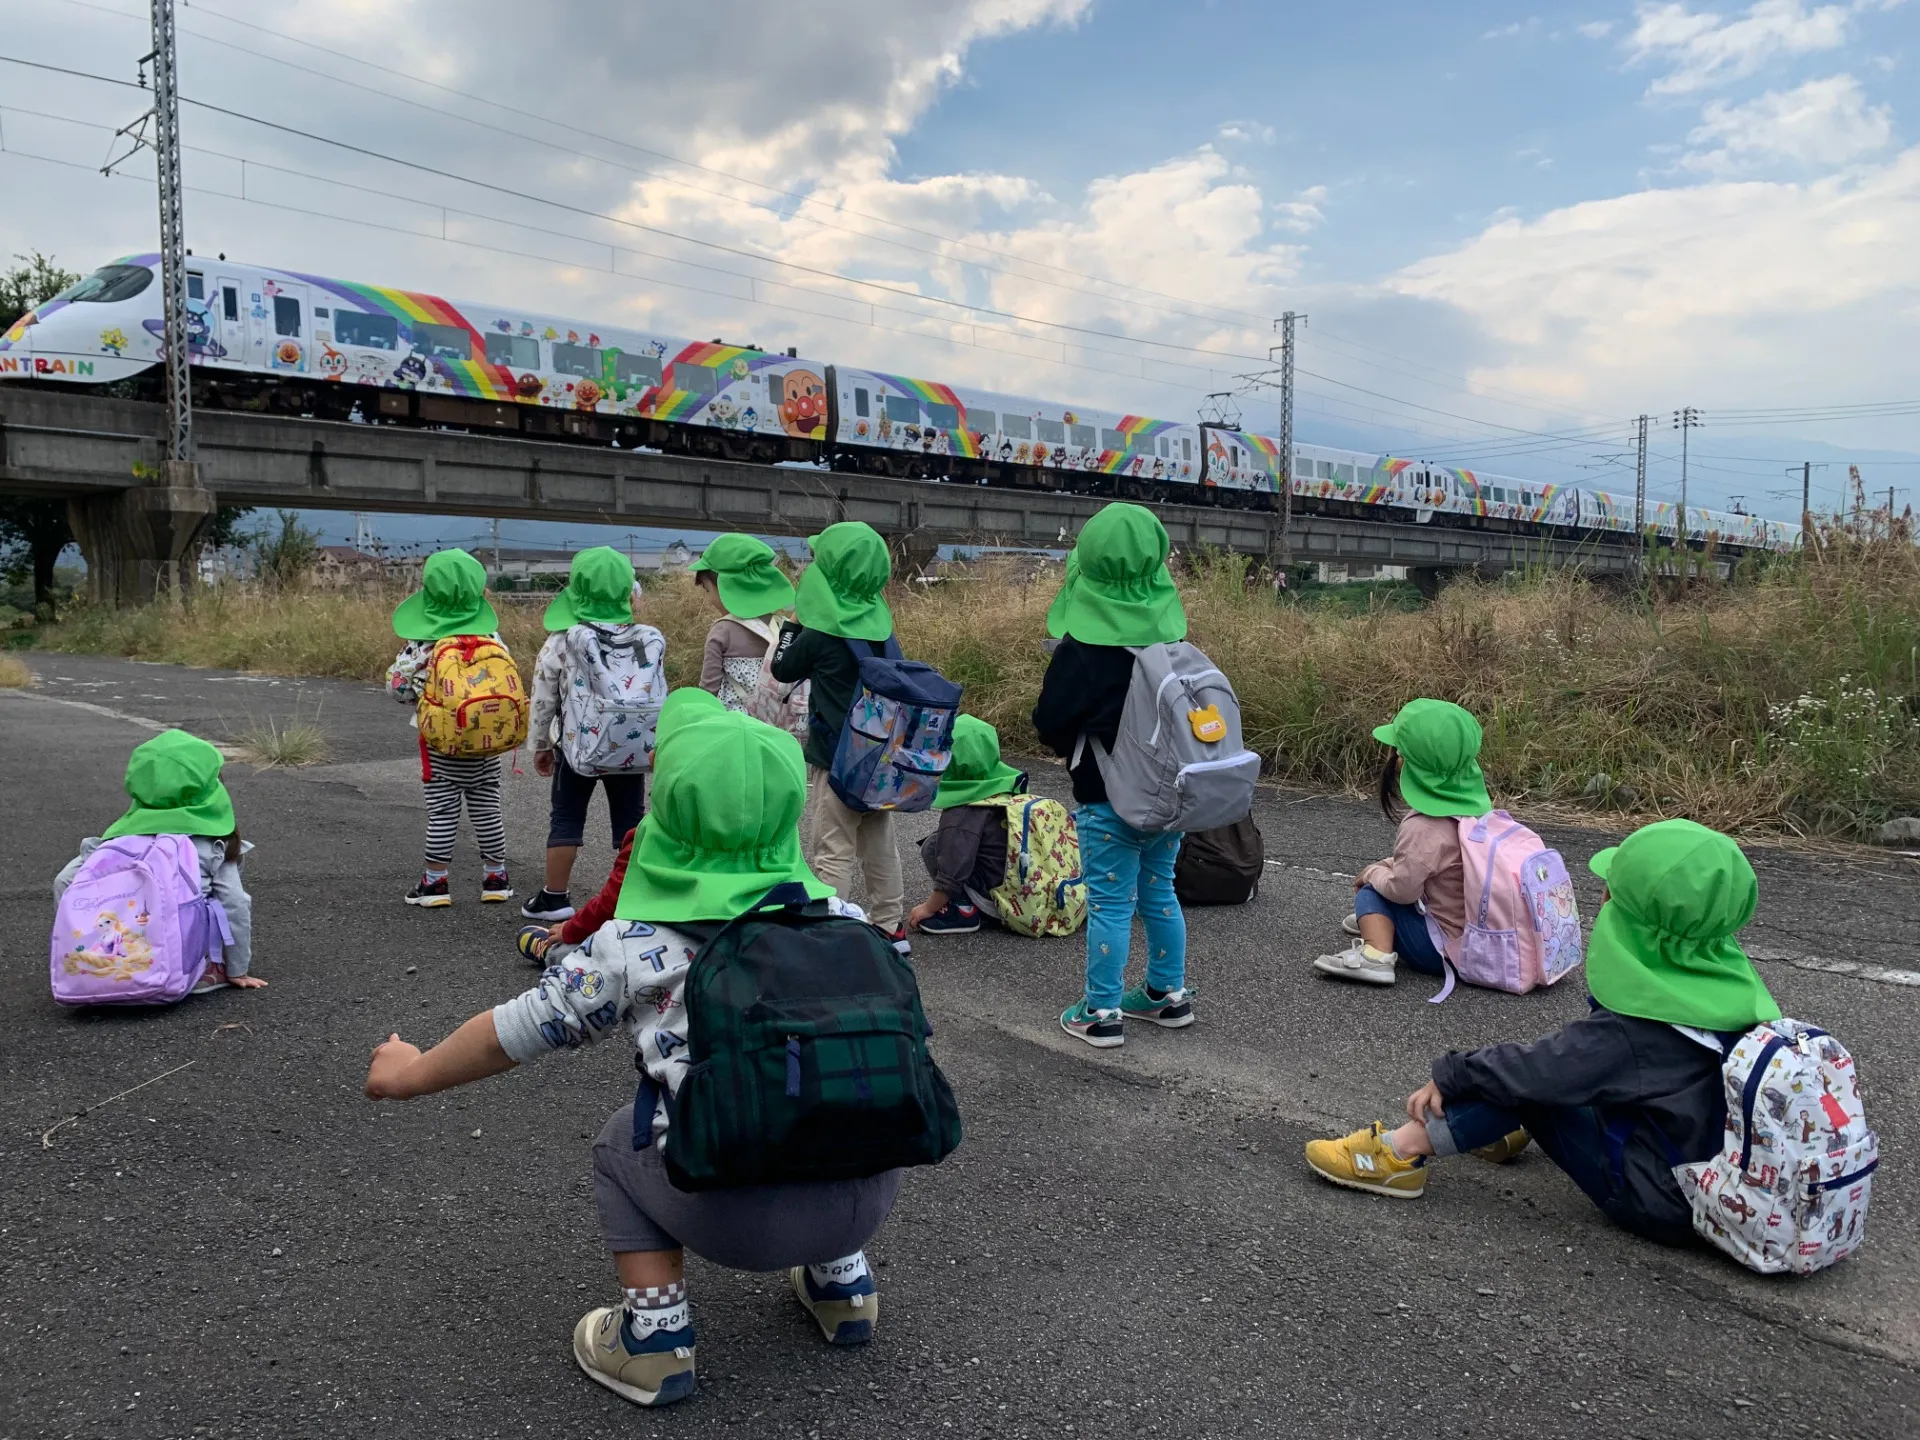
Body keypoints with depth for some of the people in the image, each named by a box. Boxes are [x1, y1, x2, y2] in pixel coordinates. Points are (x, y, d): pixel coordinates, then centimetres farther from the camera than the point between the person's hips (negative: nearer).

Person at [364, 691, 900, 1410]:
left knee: (621, 1145, 26)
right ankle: (841, 1281, 35)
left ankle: (655, 1335, 18)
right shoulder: (843, 916, 6)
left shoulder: (634, 946, -2)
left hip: (738, 1213, -3)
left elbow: (515, 1032, 10)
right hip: (871, 1191, 4)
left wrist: (410, 1074, 28)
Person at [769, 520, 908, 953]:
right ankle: (890, 926, 26)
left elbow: (783, 670, -1)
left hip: (837, 758, -6)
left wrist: (794, 620, 8)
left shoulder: (820, 632, -16)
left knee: (832, 852, 1)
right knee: (880, 845, 16)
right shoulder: (880, 621, -1)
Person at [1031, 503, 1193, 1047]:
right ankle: (1169, 995, 30)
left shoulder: (1082, 649, -18)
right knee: (1158, 891, 19)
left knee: (1110, 902, 2)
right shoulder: (1173, 640, -2)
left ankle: (1101, 1013, 10)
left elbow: (1049, 721, -11)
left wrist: (1076, 751, 8)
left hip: (1108, 797, -6)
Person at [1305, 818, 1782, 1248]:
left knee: (1528, 1082, -9)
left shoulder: (1631, 1030, -26)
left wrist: (1448, 1075, -5)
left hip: (1661, 1203, -8)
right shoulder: (1728, 975, -5)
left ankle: (1403, 1152, -6)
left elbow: (1534, 1070, -20)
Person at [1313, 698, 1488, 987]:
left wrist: (1374, 872, 0)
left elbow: (1402, 888, -18)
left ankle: (1377, 954, -19)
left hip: (1443, 948, -9)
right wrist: (1386, 865, 13)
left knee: (1370, 892, 3)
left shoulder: (1423, 826, -24)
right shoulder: (1474, 802, 3)